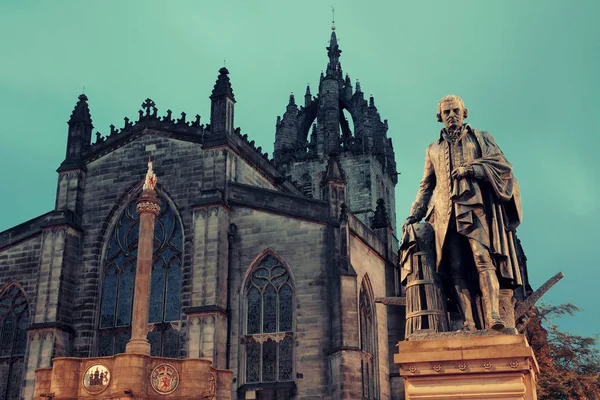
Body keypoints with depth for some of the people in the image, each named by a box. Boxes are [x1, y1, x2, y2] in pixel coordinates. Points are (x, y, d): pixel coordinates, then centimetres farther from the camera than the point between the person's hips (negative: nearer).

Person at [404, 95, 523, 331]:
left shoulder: (480, 138, 19)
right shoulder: (433, 149, 27)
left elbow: (503, 166, 7)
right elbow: (426, 186, 29)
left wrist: (470, 169, -6)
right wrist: (414, 214, 18)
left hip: (475, 207, -3)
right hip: (446, 213, 3)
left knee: (483, 259, -22)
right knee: (456, 270, -10)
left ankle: (492, 318, -32)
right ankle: (469, 325, -16)